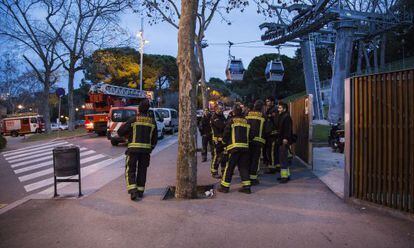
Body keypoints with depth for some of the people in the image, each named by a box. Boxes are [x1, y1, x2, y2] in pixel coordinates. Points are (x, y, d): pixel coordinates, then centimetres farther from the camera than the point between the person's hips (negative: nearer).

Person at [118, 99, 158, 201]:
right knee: (142, 170, 15)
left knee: (130, 170, 4)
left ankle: (133, 191, -9)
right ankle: (140, 191, 19)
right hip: (146, 149, 3)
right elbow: (154, 138, 9)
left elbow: (120, 132, -4)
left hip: (133, 148, -3)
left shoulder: (133, 120, -7)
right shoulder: (152, 122, 4)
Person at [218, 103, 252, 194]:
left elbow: (226, 134, -2)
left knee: (229, 167, 2)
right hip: (245, 146, 4)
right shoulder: (246, 121, 10)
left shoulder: (231, 121, -2)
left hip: (234, 146, -4)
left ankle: (225, 186, 7)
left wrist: (226, 142, 15)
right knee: (244, 167, 10)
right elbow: (249, 135, 10)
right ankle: (246, 186, 8)